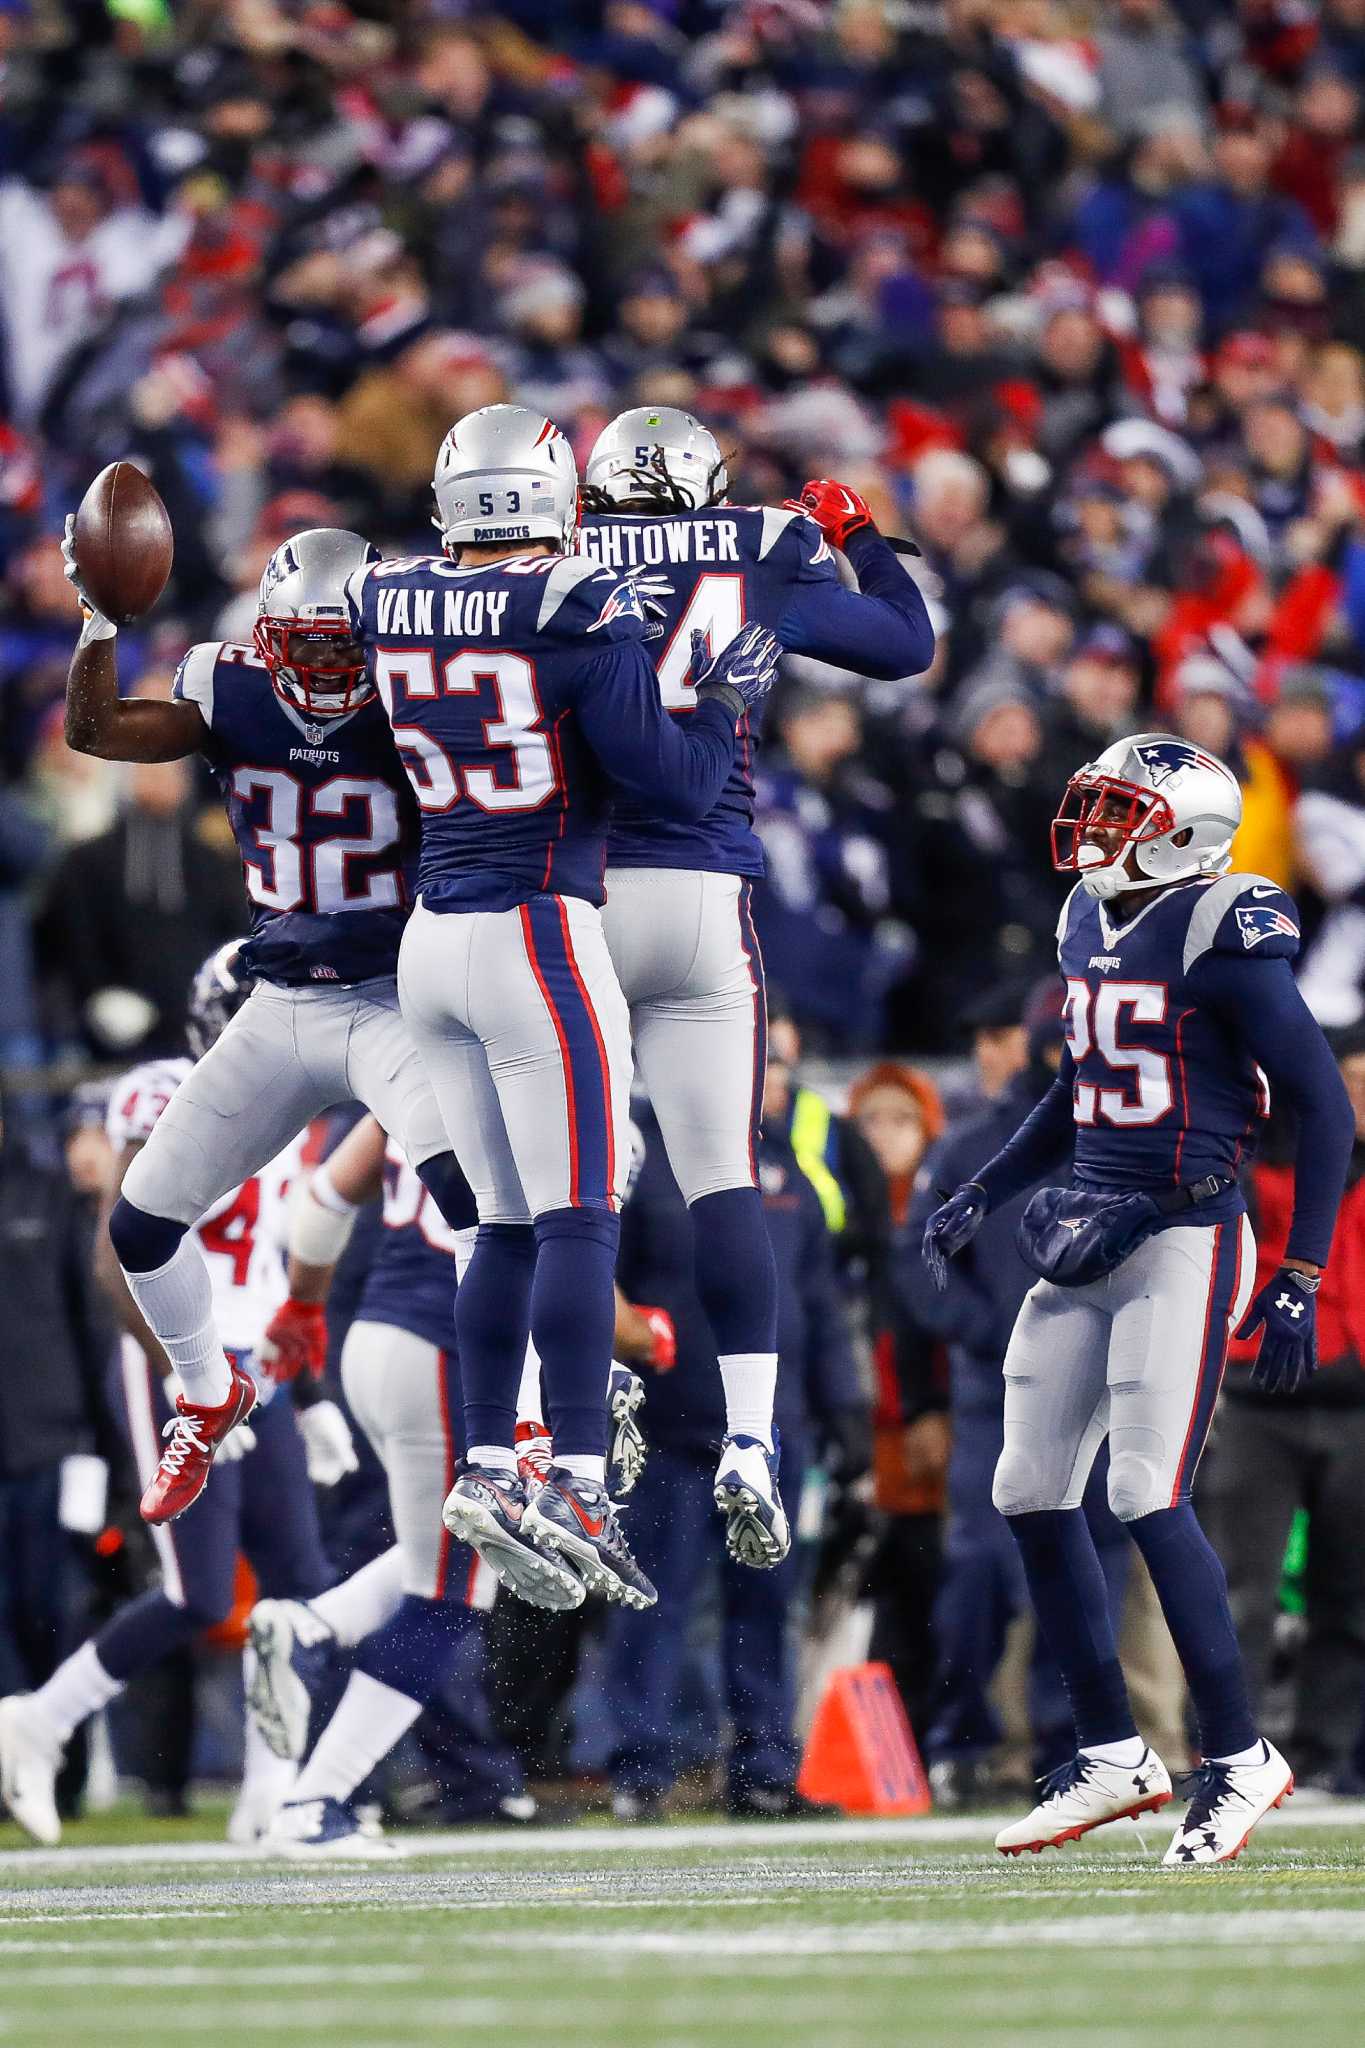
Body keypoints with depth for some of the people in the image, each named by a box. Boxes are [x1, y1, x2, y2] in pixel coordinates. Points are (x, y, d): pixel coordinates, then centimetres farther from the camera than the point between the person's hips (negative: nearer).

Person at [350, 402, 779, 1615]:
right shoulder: (580, 619, -15)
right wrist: (732, 697, 4)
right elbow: (677, 787, -12)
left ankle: (486, 1466, 12)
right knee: (580, 1221, -7)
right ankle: (579, 1491, -16)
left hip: (434, 942, 7)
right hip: (539, 935, -6)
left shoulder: (391, 608, 4)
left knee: (511, 1225, 14)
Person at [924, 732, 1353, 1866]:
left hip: (1186, 1242, -8)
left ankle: (1240, 1759, 0)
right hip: (1090, 1241, 8)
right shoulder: (1090, 926, 11)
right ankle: (1113, 1757, 16)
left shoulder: (1226, 939, -13)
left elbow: (1326, 1106, -12)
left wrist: (1297, 1283, -14)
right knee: (1032, 1494, 6)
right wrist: (982, 1196, 19)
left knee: (1150, 1500, -13)